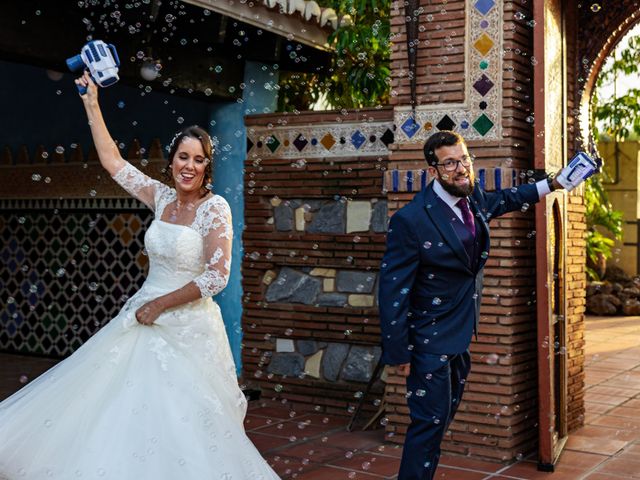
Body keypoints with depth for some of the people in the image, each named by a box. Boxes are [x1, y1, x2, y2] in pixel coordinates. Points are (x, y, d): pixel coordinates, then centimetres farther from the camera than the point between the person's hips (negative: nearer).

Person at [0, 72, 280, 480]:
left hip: (186, 327, -6)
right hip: (145, 318, 6)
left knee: (179, 421, -1)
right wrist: (92, 104, 10)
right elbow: (113, 161, 12)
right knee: (117, 407, 9)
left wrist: (160, 304, -11)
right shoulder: (162, 197, 5)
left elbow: (216, 278, -18)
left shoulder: (215, 208, -12)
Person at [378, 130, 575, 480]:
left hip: (462, 334, 8)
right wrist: (398, 352, -17)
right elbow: (393, 291, -20)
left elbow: (504, 199, 25)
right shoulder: (411, 219, -23)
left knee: (443, 416, 17)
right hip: (430, 339, -8)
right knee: (431, 420, -4)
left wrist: (551, 185, 20)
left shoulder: (475, 200, -1)